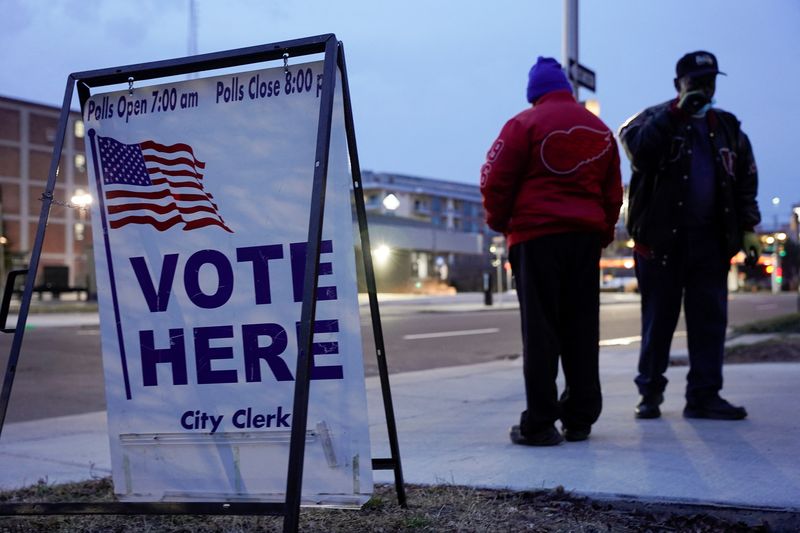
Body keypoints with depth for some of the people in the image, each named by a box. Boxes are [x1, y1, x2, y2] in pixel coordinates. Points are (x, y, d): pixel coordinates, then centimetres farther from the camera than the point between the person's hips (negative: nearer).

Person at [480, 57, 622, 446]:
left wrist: (499, 222, 9)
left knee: (539, 329, -3)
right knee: (581, 329, 9)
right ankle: (580, 419, 14)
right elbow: (613, 192, 18)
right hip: (586, 237, 5)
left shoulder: (525, 124, -2)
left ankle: (540, 423, -2)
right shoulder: (601, 130, 16)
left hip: (537, 235, -5)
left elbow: (496, 181, -5)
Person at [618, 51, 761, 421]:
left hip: (712, 238, 4)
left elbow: (746, 182, 16)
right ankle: (650, 392, 13)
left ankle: (704, 395, 7)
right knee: (659, 317, 1)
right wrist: (676, 113, -19)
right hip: (662, 237, -3)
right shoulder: (656, 119, 4)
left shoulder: (728, 128, 17)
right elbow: (637, 148, -19)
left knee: (711, 318, 1)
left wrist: (747, 228, 7)